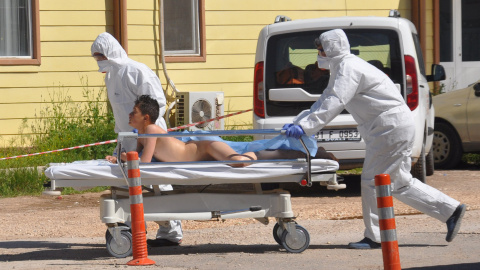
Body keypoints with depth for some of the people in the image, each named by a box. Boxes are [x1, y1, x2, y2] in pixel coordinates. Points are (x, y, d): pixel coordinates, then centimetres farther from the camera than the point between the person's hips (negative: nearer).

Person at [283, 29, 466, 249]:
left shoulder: (349, 69, -14)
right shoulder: (341, 69, 19)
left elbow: (334, 104, -25)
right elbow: (324, 102, 21)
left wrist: (306, 127, -28)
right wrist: (297, 122, 11)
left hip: (390, 127, -10)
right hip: (399, 126, 10)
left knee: (373, 181, -5)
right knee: (400, 183, 12)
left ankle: (374, 237, 0)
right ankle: (451, 210, 12)